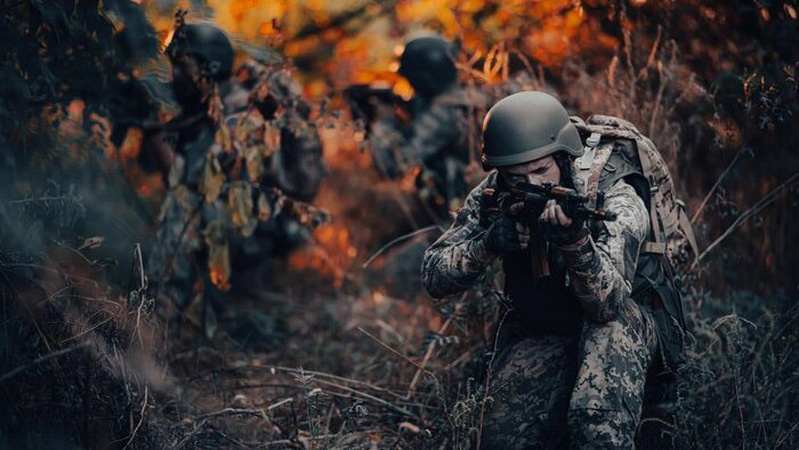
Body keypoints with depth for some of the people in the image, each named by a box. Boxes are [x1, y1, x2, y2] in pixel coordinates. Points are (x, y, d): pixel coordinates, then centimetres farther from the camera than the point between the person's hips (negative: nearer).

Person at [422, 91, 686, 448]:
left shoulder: (616, 202, -23)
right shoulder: (492, 198, -12)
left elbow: (607, 303, -34)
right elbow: (434, 278, -16)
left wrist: (575, 239, -52)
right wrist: (489, 243, -35)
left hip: (620, 328, -4)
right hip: (536, 335, 4)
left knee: (598, 415, -34)